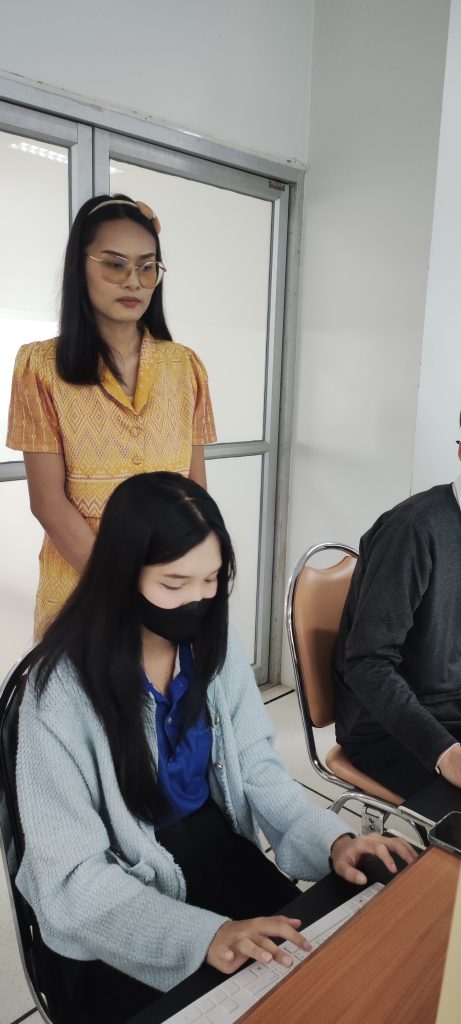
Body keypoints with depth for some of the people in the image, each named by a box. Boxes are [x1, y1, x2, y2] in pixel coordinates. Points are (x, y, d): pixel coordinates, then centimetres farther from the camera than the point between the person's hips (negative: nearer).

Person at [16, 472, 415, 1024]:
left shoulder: (216, 646, -7)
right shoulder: (63, 691, -23)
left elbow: (259, 771, -2)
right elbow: (73, 877, -22)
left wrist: (334, 840, -19)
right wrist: (205, 935, -34)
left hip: (217, 848, 4)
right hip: (115, 901, -4)